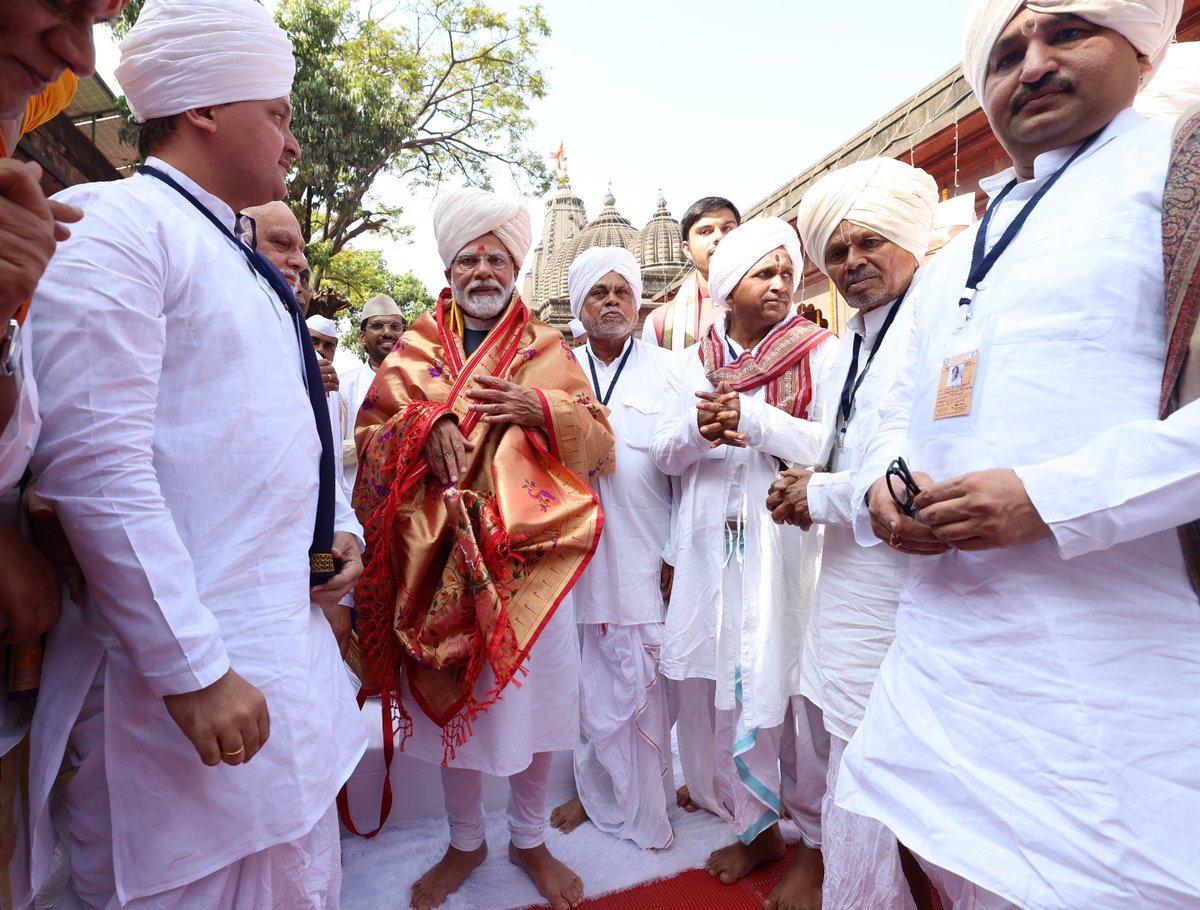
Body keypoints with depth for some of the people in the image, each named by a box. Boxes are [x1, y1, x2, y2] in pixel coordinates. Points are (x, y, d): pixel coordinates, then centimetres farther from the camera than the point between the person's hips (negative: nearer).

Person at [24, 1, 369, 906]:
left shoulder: (242, 260, 18)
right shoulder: (115, 223, -10)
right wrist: (192, 668, -21)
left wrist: (339, 523, 7)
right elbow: (95, 461, -20)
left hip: (293, 639, 9)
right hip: (188, 673, -8)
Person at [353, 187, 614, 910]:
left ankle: (530, 839, 33)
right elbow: (370, 433, 5)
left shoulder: (549, 349, 8)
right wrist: (427, 427, -15)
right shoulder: (417, 349, 10)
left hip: (530, 551, -1)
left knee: (535, 697, 6)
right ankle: (465, 843, 37)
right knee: (452, 701, 12)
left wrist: (541, 409, -16)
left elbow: (599, 441, 2)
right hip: (441, 552, 1)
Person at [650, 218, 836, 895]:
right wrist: (698, 427, -13)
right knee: (720, 686, 11)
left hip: (789, 545, -4)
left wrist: (752, 420, -17)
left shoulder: (821, 352, 0)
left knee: (794, 689, 0)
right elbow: (665, 453, 7)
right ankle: (759, 825, 34)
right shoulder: (696, 363, 11)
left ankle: (817, 839, 24)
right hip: (714, 551, 4)